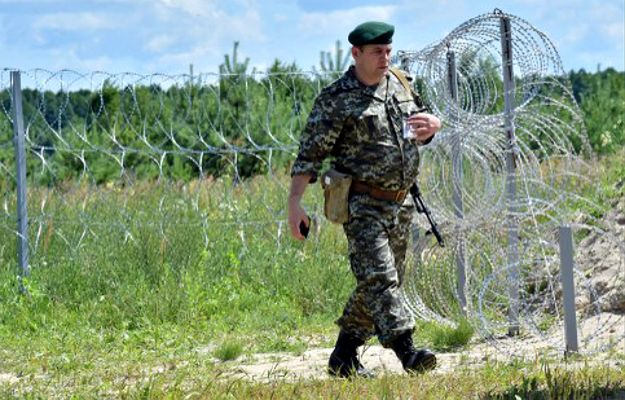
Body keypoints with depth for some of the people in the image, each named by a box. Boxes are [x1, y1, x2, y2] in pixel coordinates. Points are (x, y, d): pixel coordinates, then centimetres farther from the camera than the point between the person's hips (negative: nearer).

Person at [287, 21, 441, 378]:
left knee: (382, 282, 10)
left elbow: (419, 132, 24)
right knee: (378, 277, -18)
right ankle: (406, 350, -28)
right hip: (363, 205, -7)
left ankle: (344, 357, 20)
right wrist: (295, 202, -16)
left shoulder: (398, 85, 11)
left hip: (400, 204, 7)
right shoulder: (336, 100, -9)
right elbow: (310, 154, -9)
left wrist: (433, 125, -1)